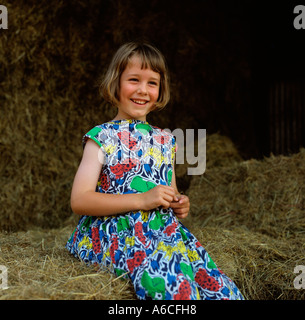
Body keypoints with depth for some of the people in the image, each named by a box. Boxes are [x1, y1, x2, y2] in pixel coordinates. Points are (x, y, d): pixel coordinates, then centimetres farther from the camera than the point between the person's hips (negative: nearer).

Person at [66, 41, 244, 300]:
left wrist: (179, 204, 3)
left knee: (211, 279, -24)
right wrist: (142, 200, -16)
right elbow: (79, 201, -9)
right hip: (113, 233, -4)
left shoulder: (166, 140, 17)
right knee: (170, 277, -33)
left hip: (163, 231, 5)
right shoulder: (101, 137, 1)